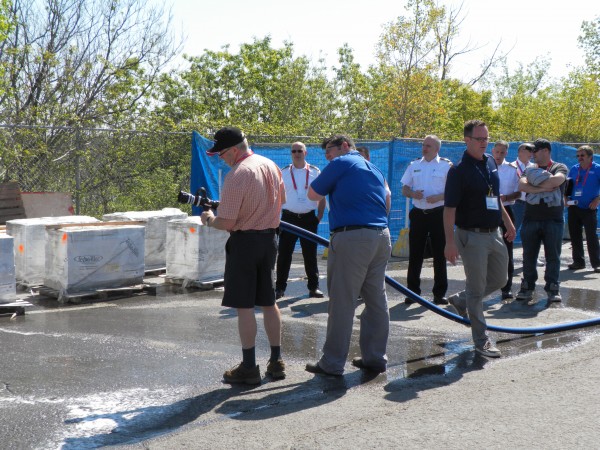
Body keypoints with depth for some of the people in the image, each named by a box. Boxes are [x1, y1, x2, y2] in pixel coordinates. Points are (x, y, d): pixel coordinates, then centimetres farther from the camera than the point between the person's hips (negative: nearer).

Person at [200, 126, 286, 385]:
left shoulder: (236, 175, -19)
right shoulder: (271, 166, 5)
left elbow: (227, 223, -19)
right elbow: (281, 201, 19)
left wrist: (209, 220, 0)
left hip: (244, 241, -8)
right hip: (269, 238, 8)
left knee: (244, 306, 0)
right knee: (268, 302, 15)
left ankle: (249, 368, 4)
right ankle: (276, 362, 20)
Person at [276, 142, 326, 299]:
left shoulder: (315, 172, 6)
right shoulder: (284, 173, 6)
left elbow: (322, 196, 11)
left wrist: (319, 216, 3)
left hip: (309, 218, 0)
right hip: (289, 218, 0)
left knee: (310, 254, 6)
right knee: (284, 254, -1)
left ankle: (313, 287, 15)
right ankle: (280, 288, 6)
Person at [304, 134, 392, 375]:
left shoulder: (341, 163, -1)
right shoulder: (375, 170, 21)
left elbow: (313, 194, 4)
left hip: (352, 238, -8)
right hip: (381, 237, 8)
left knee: (342, 302, -3)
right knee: (376, 300, 11)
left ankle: (332, 363, 2)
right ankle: (375, 357, 17)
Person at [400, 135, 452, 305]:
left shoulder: (446, 165, 0)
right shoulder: (414, 165, 11)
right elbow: (404, 189, 15)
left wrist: (438, 197, -17)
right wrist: (413, 194, -7)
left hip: (438, 213, -3)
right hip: (418, 213, 3)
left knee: (439, 254, 1)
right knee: (415, 254, 4)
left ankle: (439, 294, 9)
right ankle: (413, 292, 13)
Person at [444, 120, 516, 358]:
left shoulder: (490, 162, 9)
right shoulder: (459, 170, -15)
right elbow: (449, 208, -17)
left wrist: (507, 222, 21)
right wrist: (450, 242, -22)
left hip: (494, 233, 8)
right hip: (472, 236, -8)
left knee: (500, 280, 18)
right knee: (477, 289, 1)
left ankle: (461, 300, 37)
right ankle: (481, 341, 10)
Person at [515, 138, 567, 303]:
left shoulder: (559, 167, 4)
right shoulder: (530, 170, 13)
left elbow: (558, 179, -18)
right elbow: (522, 185, -5)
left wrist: (536, 186, -7)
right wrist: (543, 188, -16)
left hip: (553, 220, -3)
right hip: (531, 219, 3)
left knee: (553, 257, 0)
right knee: (529, 256, 4)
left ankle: (552, 289, 7)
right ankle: (527, 288, 11)